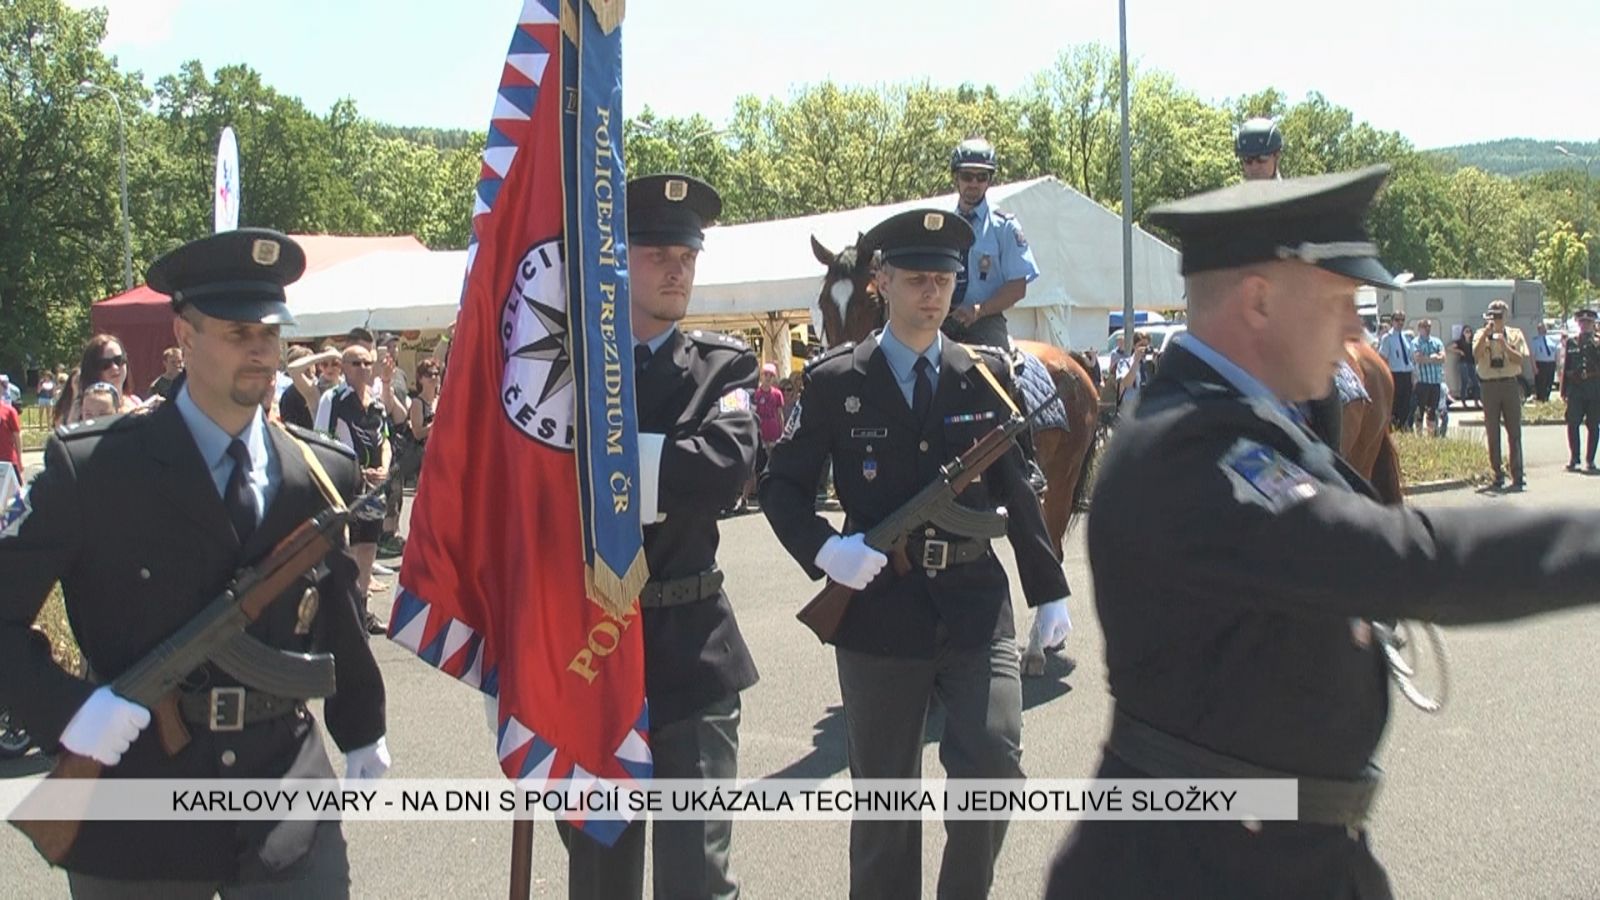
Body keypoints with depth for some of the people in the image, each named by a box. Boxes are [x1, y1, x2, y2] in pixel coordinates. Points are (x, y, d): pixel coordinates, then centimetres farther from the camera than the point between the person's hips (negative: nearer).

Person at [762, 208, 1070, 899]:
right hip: (880, 610, -1)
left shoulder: (987, 374, 6)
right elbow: (781, 485, 3)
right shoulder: (835, 382, -1)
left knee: (995, 772, -8)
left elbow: (1016, 489, 10)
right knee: (884, 795, 9)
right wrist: (824, 549, -15)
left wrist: (1049, 592, 10)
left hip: (977, 607, 1)